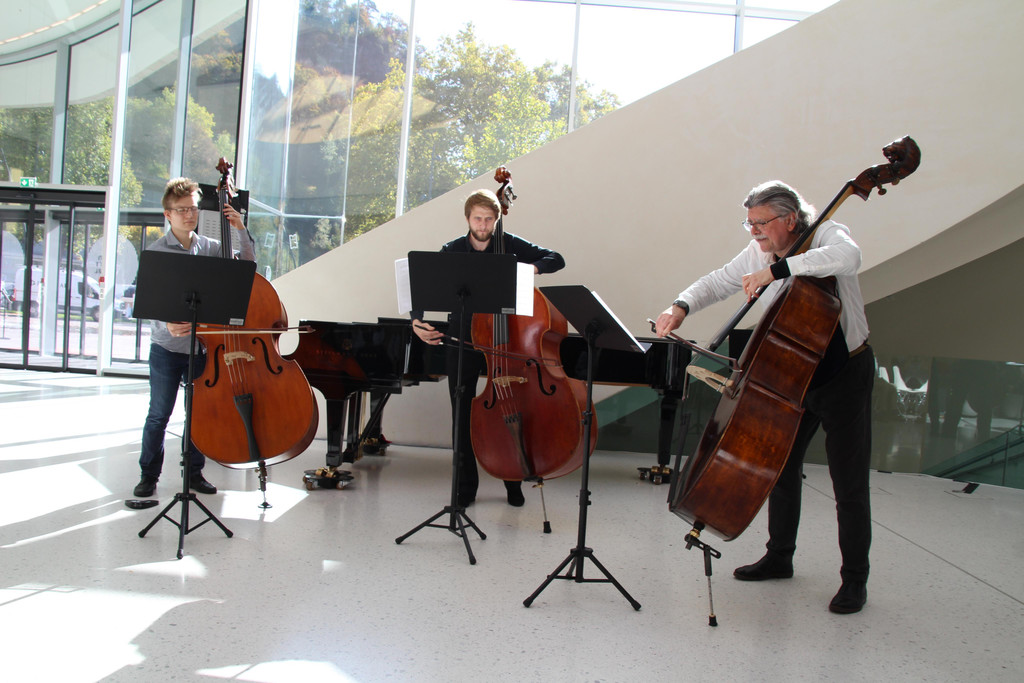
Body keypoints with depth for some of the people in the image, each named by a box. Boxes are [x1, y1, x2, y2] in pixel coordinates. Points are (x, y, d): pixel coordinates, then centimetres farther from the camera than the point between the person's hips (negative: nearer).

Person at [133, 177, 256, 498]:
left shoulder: (210, 248, 5)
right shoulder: (158, 251, -5)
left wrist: (241, 231, -6)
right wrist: (166, 325, -29)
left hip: (202, 347, 3)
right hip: (166, 348, -3)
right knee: (159, 415, 4)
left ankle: (194, 472, 25)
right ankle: (149, 474, 20)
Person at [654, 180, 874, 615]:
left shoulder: (826, 235, -16)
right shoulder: (758, 254, 2)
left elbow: (846, 257, -39)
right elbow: (718, 283, 4)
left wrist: (777, 269, -42)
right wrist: (682, 306, -16)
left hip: (844, 375, -6)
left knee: (849, 484, -1)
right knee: (780, 466, 14)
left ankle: (855, 579, 15)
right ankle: (779, 557, 31)